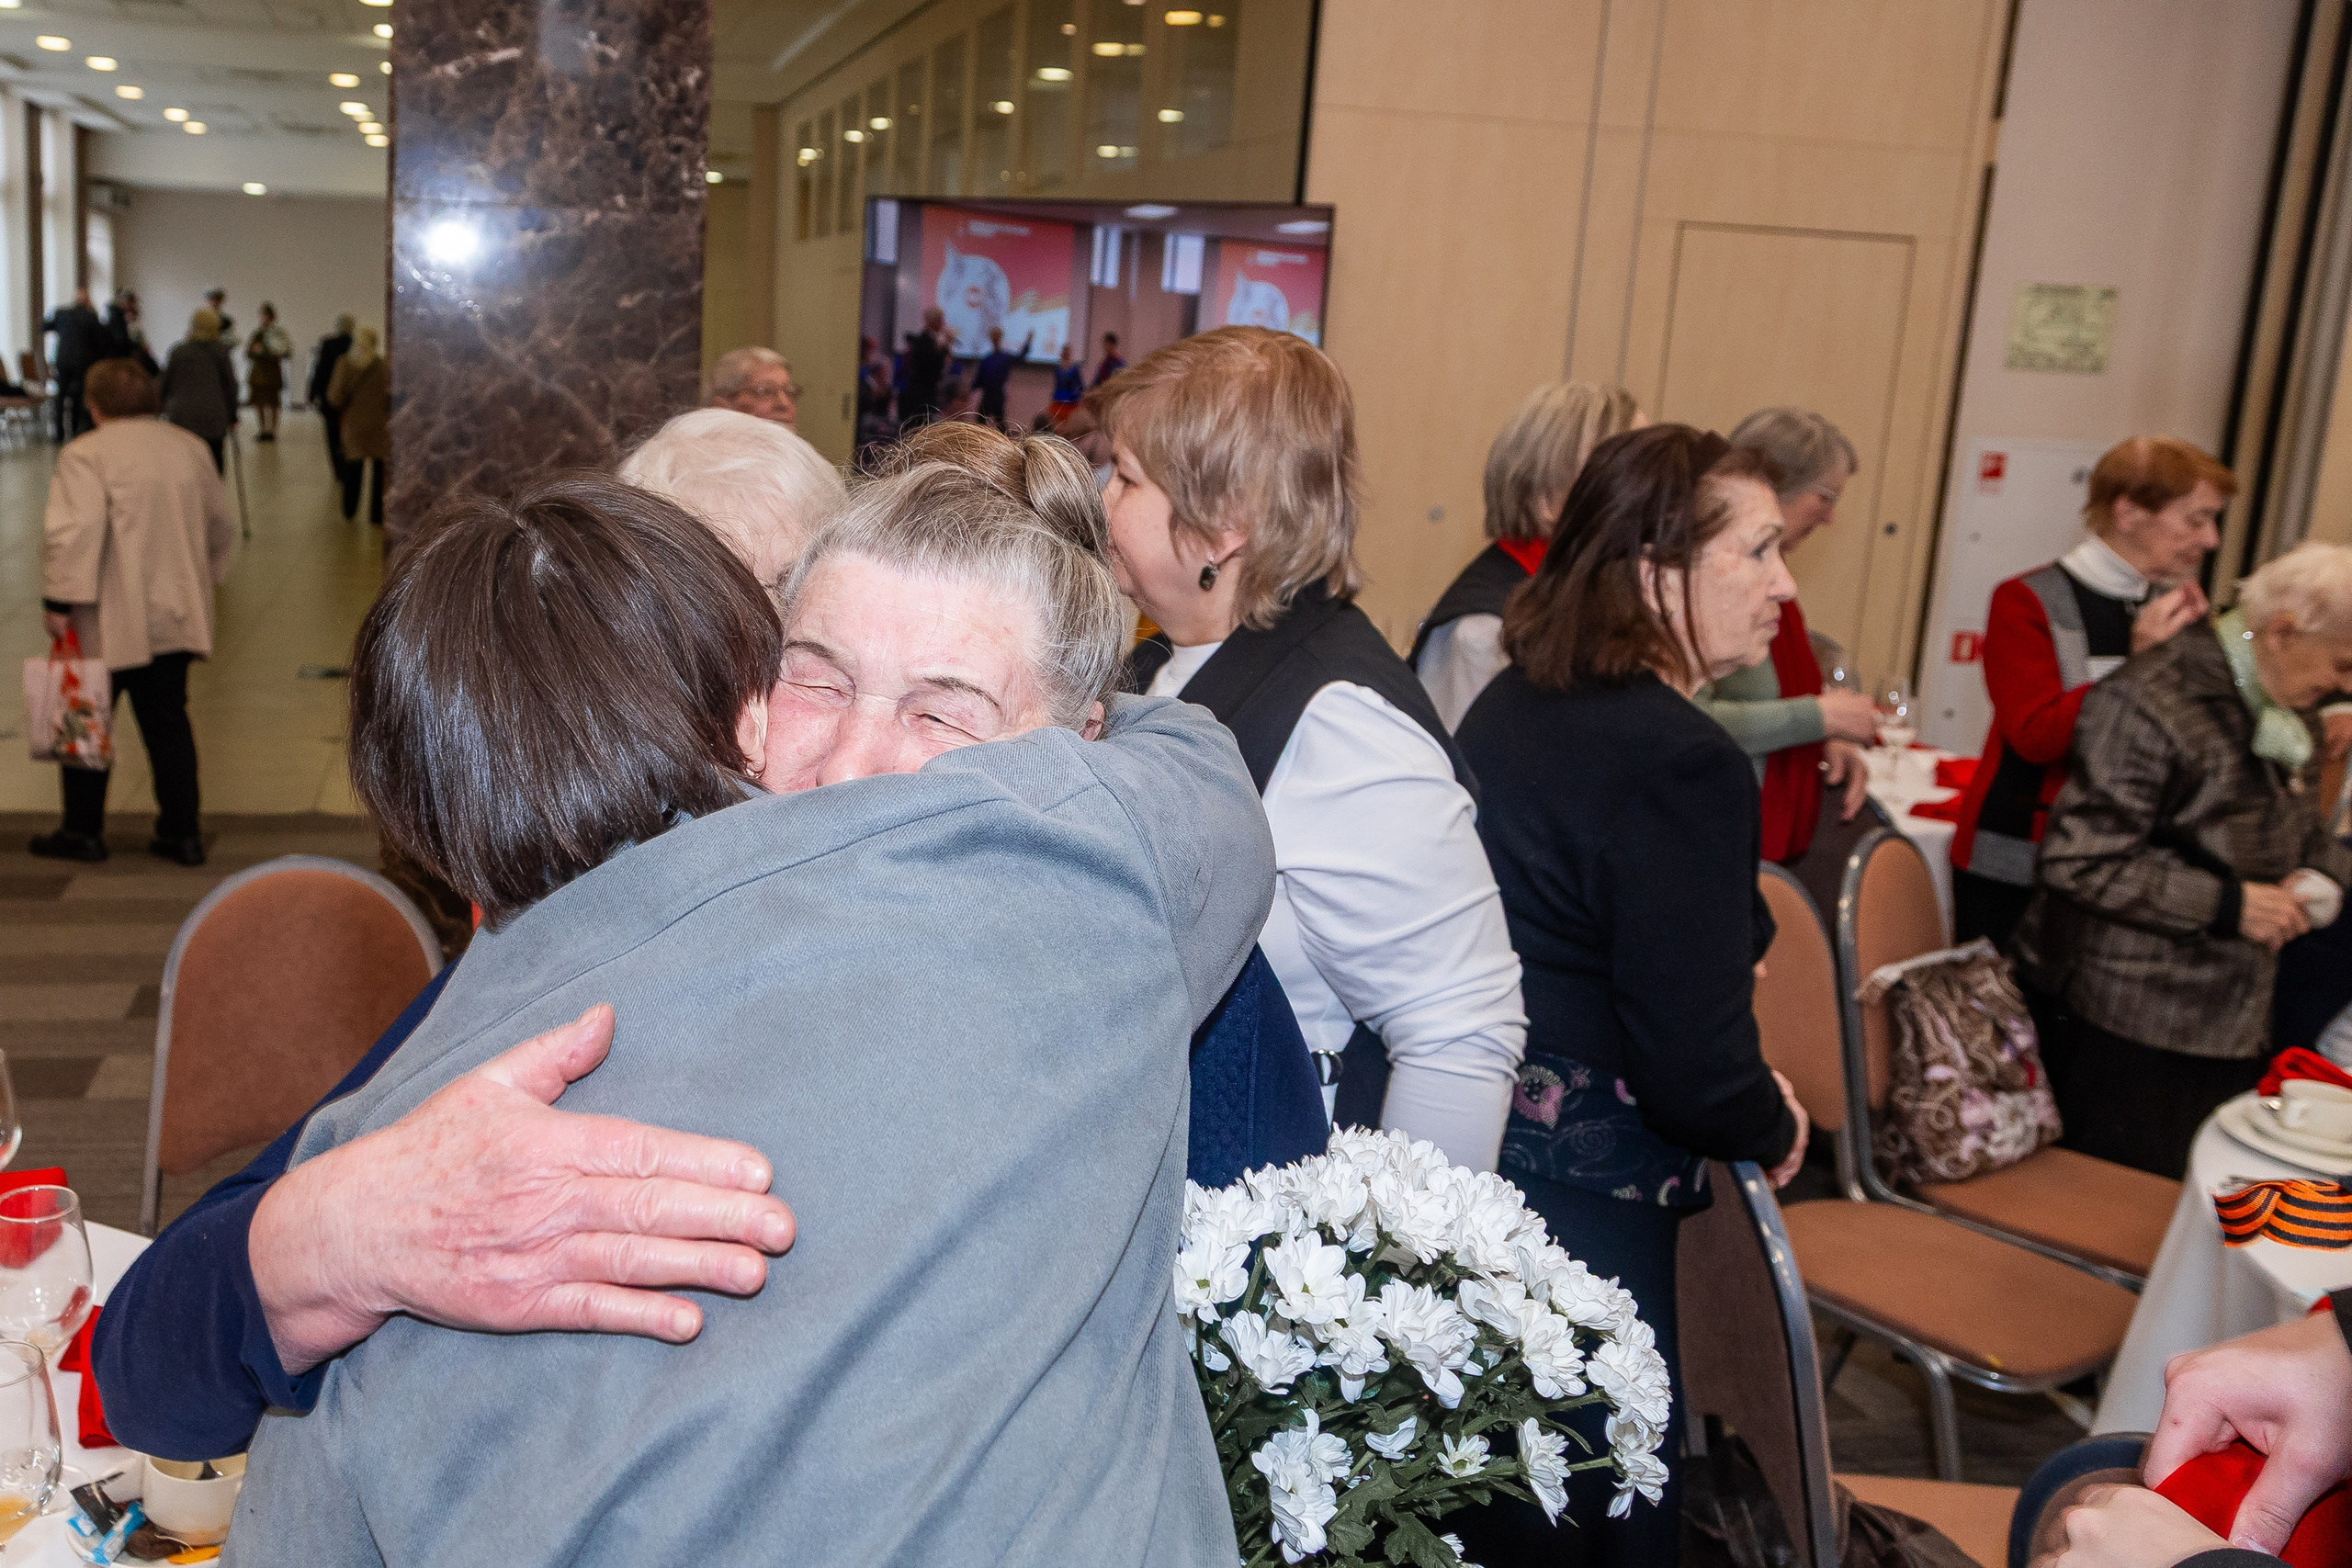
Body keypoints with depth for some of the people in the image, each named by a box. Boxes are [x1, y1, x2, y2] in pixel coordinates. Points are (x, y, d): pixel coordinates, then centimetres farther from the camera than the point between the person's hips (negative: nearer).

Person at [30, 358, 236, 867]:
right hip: (175, 616, 6)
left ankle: (83, 831, 18)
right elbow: (223, 524, 16)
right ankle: (182, 834, 12)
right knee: (168, 722, 11)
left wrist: (59, 600, -17)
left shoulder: (86, 453, -13)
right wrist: (202, 576, 27)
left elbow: (75, 529, -23)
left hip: (107, 622, -5)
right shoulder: (187, 447, 8)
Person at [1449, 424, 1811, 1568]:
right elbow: (1695, 1069, -21)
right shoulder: (1682, 764, -21)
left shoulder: (1511, 703, 5)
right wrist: (1774, 1127, 0)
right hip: (1578, 1195, -9)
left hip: (1459, 1148, 9)